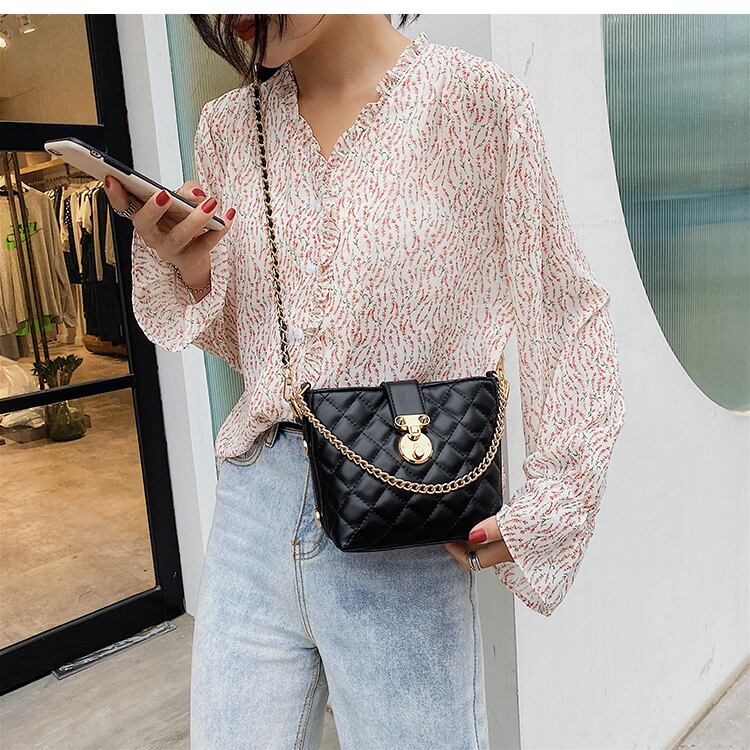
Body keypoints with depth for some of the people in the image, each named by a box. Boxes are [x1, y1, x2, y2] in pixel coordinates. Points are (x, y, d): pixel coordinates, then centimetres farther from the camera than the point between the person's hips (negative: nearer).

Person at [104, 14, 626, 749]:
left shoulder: (479, 101, -8)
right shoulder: (228, 129, 6)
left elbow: (569, 317, -3)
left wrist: (550, 506, -10)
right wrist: (185, 272, -8)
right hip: (255, 512, 4)